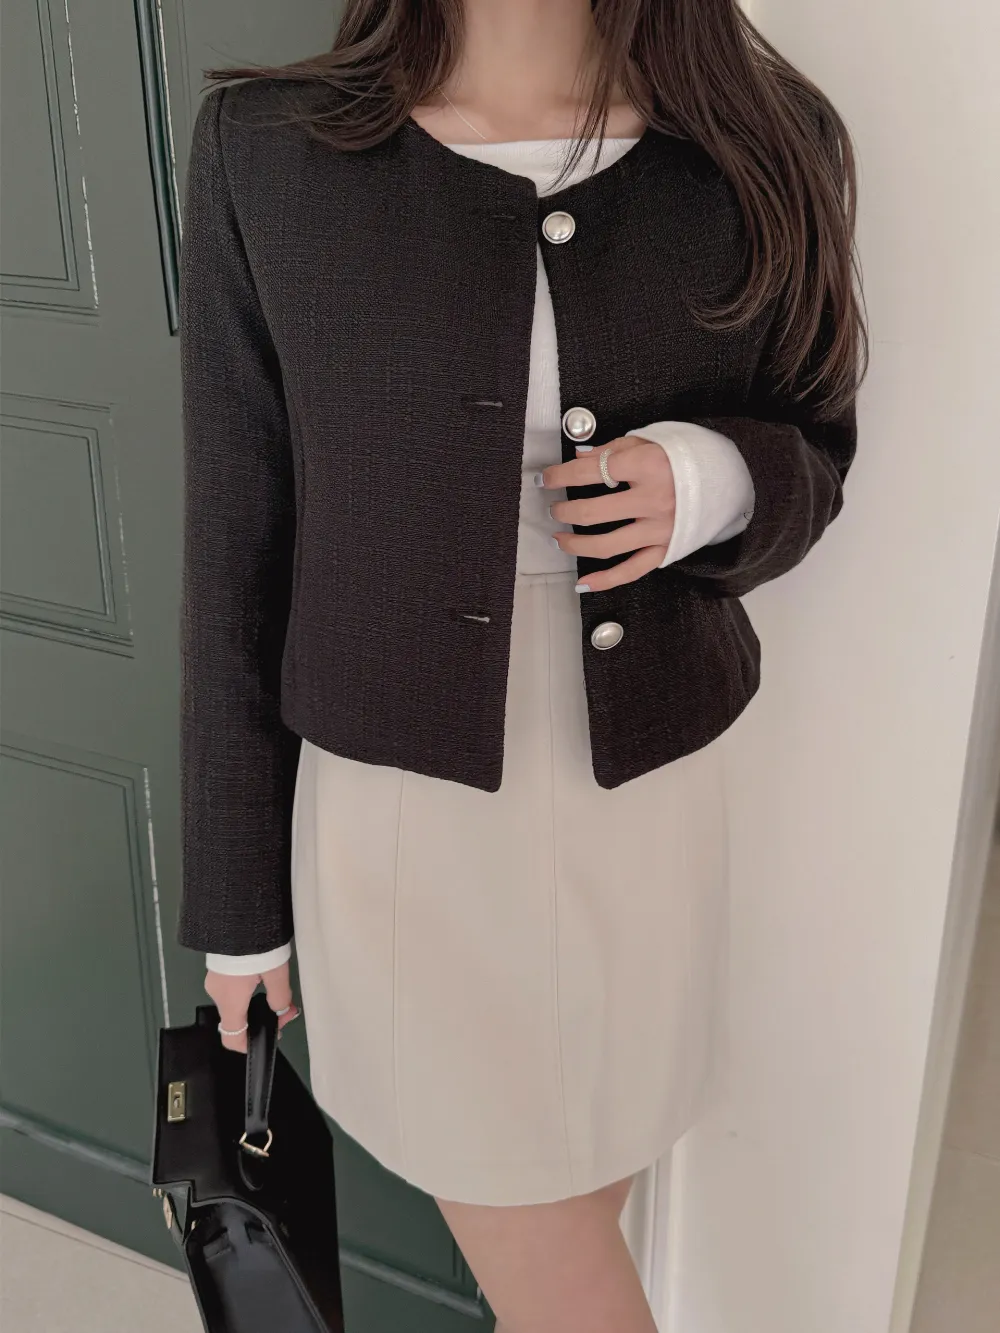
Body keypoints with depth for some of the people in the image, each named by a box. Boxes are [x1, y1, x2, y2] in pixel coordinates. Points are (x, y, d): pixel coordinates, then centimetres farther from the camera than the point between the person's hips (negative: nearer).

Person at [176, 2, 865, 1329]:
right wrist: (237, 899, 3)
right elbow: (235, 551, -4)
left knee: (585, 1210, 21)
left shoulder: (764, 146, -4)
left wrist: (711, 486, -18)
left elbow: (812, 456, 8)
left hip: (649, 807, 3)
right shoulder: (268, 151, -9)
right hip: (407, 815, -2)